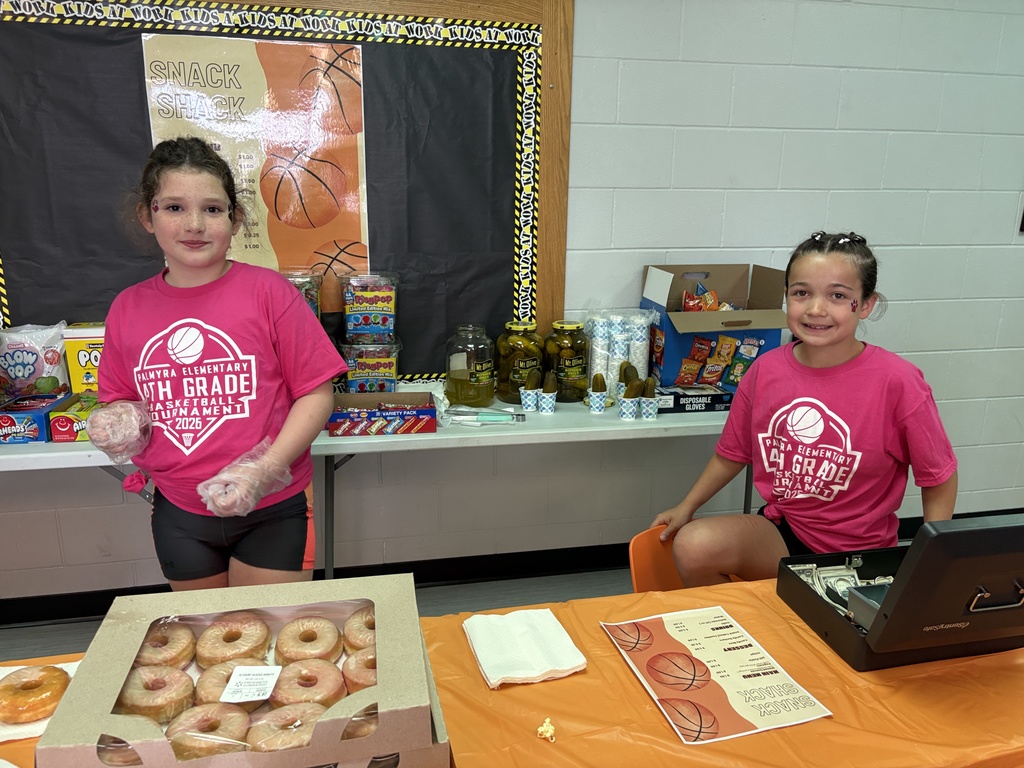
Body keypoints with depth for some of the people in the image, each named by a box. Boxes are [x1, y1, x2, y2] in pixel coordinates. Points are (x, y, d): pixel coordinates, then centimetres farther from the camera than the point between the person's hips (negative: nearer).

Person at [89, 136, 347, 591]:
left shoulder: (268, 292, -12)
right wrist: (119, 423, -9)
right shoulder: (127, 309, 0)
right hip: (179, 515, 4)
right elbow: (121, 401, 14)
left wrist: (262, 470, -21)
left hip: (270, 511, -4)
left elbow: (317, 392, -12)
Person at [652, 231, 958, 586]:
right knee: (693, 546, -23)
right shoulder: (765, 370, -4)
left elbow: (938, 478, -3)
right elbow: (732, 453, 10)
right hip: (779, 530, 3)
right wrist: (686, 507, 4)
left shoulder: (898, 382, -15)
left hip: (857, 553, -2)